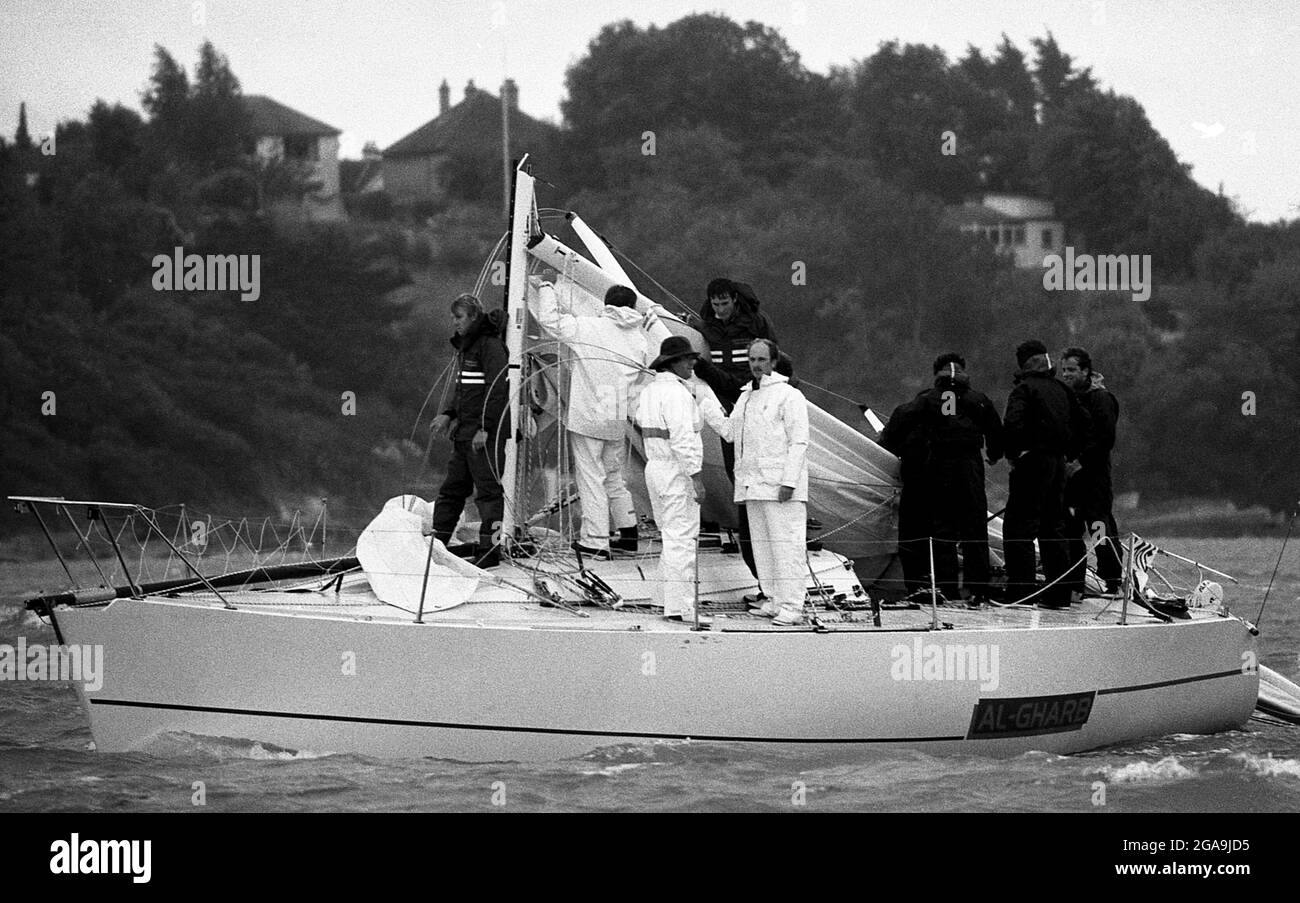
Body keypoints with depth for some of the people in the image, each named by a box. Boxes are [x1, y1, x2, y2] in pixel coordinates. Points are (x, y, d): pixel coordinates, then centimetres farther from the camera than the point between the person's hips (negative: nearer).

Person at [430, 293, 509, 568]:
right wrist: (449, 415, 13)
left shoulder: (491, 345, -12)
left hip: (486, 434, -10)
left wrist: (485, 429, -22)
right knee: (452, 489, 12)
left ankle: (489, 550, -1)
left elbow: (496, 390, -18)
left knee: (487, 490, -5)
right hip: (465, 432, 10)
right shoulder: (465, 346, 18)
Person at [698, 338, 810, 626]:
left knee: (786, 544, -10)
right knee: (762, 546, 10)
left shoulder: (789, 396, -6)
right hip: (753, 487, 8)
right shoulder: (745, 397, 18)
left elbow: (798, 442, -11)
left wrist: (789, 482, -18)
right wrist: (704, 401, 25)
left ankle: (791, 606, -12)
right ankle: (776, 601, 16)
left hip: (780, 486, -8)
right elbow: (728, 431, 26)